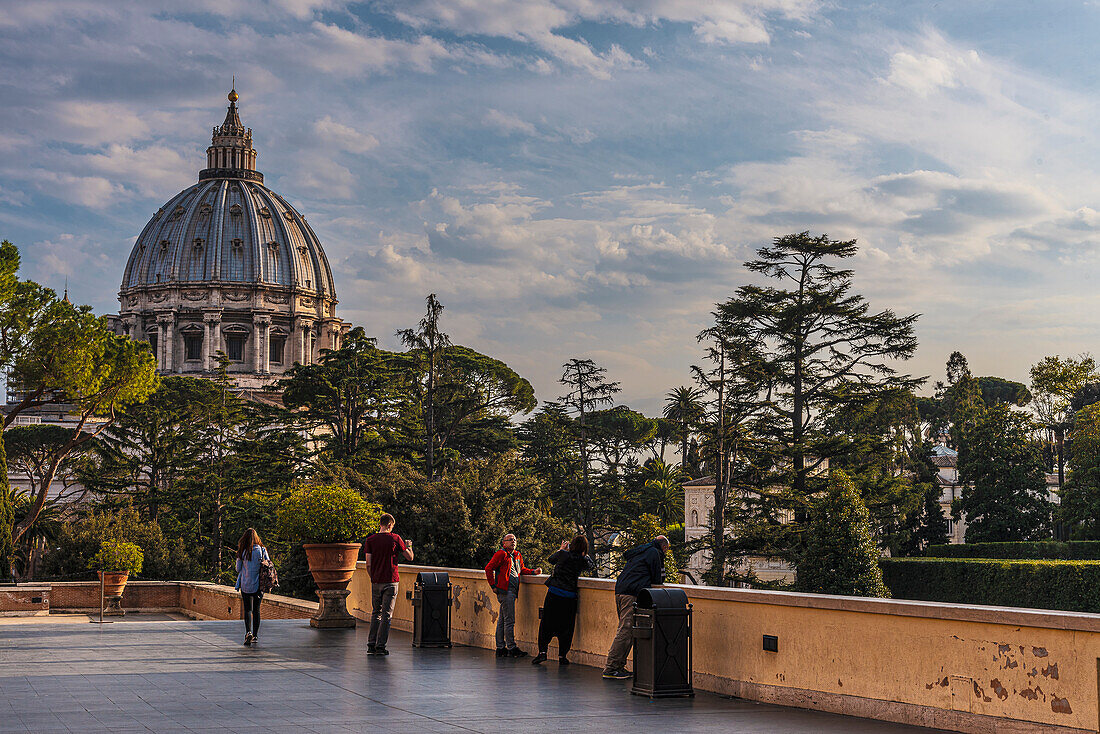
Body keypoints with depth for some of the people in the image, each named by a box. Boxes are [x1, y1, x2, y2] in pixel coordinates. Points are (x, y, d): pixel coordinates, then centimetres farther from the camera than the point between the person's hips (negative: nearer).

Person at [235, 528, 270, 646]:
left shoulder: (243, 552, -7)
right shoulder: (262, 550, -3)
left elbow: (238, 569, 1)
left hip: (246, 585, -1)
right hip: (259, 585, 1)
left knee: (248, 610, 6)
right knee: (256, 610, 10)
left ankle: (248, 632, -14)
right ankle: (255, 636, 12)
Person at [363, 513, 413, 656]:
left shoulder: (370, 540, 0)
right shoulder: (395, 538, -4)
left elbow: (368, 564, -1)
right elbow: (410, 557, 4)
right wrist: (408, 546, 24)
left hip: (376, 582, 3)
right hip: (391, 582, -3)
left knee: (376, 613, 14)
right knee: (386, 614, 1)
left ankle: (371, 645, 11)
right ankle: (380, 646, -2)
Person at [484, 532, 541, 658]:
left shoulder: (518, 556, 18)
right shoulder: (501, 554, -6)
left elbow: (521, 569, 30)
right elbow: (488, 568, -8)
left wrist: (533, 572, 13)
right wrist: (493, 586, -11)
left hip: (513, 591, 9)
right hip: (505, 591, -9)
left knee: (502, 620, 13)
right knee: (509, 620, -8)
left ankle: (500, 648, 17)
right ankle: (511, 647, -6)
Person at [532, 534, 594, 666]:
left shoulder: (563, 554, -2)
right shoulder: (583, 560, -1)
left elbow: (551, 559, 19)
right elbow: (592, 566, 22)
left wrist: (561, 549, 31)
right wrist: (584, 554, 26)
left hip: (554, 593, 0)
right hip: (569, 597, 0)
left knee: (546, 623, 7)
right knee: (566, 626, 9)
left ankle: (542, 651, -2)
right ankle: (562, 656, 10)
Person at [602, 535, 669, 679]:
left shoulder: (640, 550, 25)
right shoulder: (654, 553, 0)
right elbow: (658, 580, -1)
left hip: (620, 591, 9)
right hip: (631, 594, -9)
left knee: (626, 630, 13)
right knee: (626, 631, -10)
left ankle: (619, 666, 10)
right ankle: (610, 668, -13)